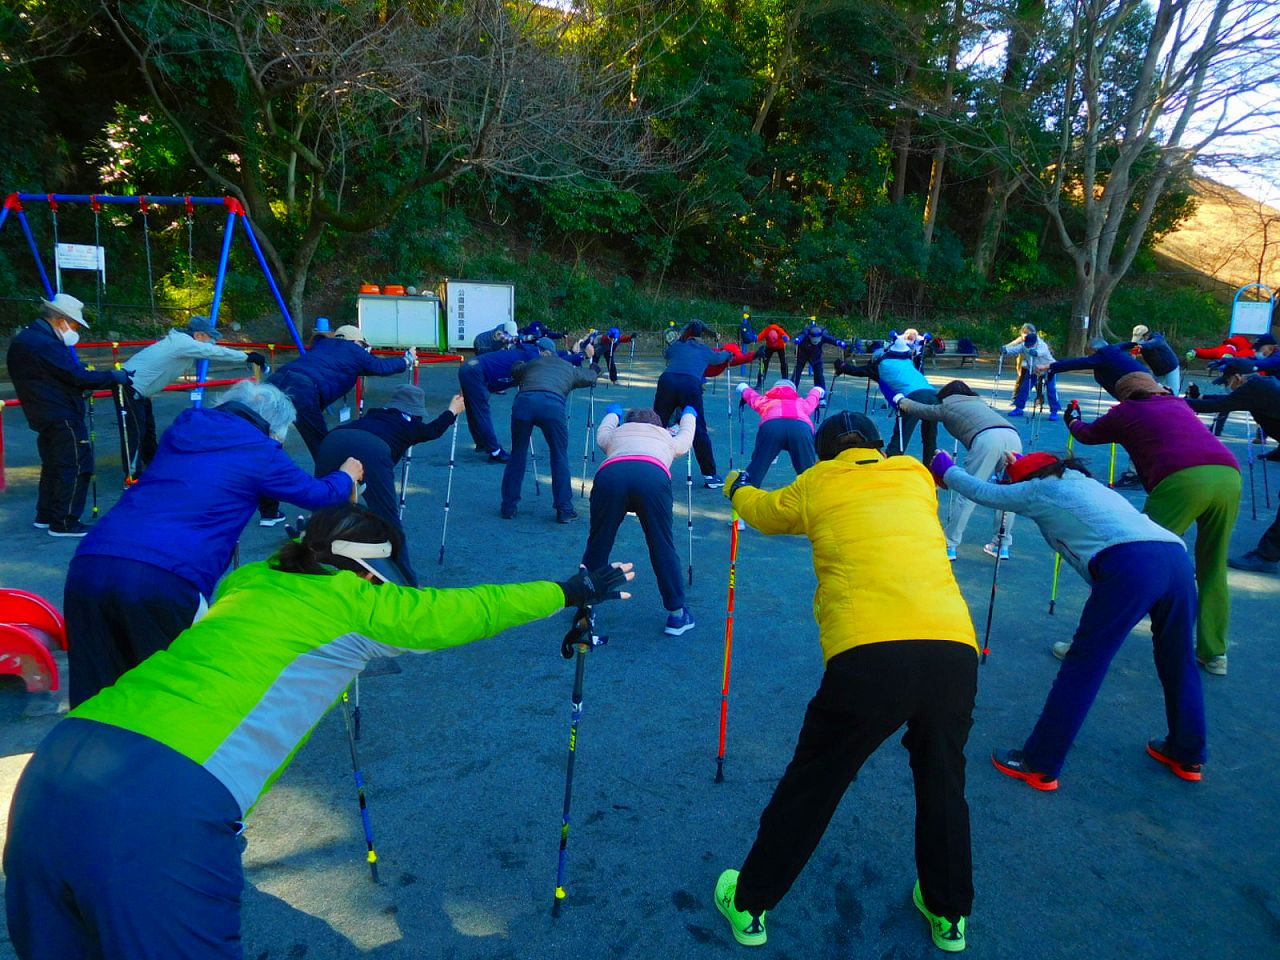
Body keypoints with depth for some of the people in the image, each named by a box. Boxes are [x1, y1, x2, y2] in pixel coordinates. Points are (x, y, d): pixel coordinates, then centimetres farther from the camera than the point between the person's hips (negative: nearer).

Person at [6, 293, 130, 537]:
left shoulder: (23, 339, 13)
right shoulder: (44, 344, -20)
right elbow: (78, 376, -21)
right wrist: (115, 377, -13)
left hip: (44, 416, 10)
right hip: (62, 417, -10)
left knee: (53, 465, 20)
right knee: (76, 466, -4)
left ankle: (45, 516, 29)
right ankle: (63, 523, 1)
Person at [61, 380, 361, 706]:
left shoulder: (180, 431, 23)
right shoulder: (259, 451, 6)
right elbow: (321, 495, 20)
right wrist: (347, 475, 43)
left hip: (87, 569, 6)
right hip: (162, 580, -6)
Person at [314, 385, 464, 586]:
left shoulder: (374, 413, 37)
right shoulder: (409, 422, 25)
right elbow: (432, 430, 40)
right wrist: (453, 410, 54)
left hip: (332, 441, 4)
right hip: (371, 450, -4)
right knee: (389, 525, 4)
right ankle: (407, 584, 9)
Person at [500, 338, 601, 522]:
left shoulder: (530, 364, 33)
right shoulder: (569, 368, 33)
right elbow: (593, 376, 50)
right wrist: (592, 358, 70)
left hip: (523, 402, 1)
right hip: (553, 404, -1)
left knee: (517, 455, 16)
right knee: (559, 457, 12)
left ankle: (508, 507, 21)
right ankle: (564, 510, 12)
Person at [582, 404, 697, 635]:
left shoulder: (616, 435, 39)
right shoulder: (668, 440, 38)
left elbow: (603, 429, 64)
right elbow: (686, 433, 62)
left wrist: (614, 412, 85)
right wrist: (689, 414, 85)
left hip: (609, 474, 1)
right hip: (654, 476, -1)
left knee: (597, 544, 14)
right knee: (663, 547, 10)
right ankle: (677, 615, 19)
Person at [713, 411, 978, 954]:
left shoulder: (817, 484, 15)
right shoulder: (916, 478, 22)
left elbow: (763, 512, 35)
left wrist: (737, 488, 58)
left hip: (867, 656, -3)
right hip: (955, 650, 3)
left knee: (809, 786, 15)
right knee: (943, 784, 27)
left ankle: (749, 906, 32)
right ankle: (948, 915, 43)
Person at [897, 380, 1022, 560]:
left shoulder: (946, 406, 24)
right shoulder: (979, 401, 37)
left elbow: (917, 408, 38)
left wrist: (901, 401, 58)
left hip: (987, 438, -5)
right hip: (1013, 436, 5)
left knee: (968, 495, -1)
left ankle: (949, 546, 0)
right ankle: (1003, 545, 19)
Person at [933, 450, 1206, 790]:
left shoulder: (1040, 488, 17)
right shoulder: (1087, 482, 34)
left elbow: (982, 492, 26)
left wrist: (946, 471, 41)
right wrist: (1019, 467, 58)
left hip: (1130, 563, -7)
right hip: (1178, 557, 7)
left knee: (1081, 667, -1)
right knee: (1178, 661, 24)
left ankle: (1039, 766, 6)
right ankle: (1187, 756, 40)